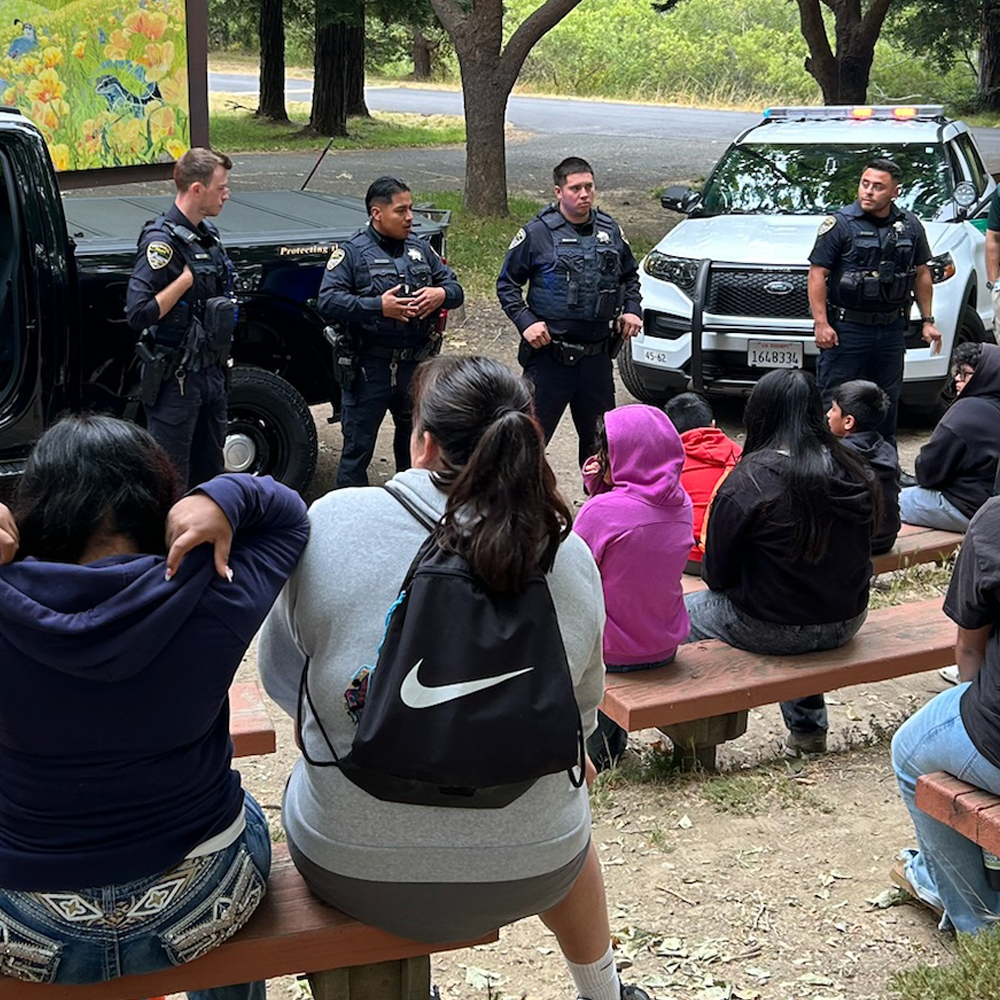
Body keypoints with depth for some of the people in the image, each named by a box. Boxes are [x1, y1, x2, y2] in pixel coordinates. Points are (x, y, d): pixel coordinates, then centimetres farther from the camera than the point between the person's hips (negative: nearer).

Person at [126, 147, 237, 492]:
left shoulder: (207, 234, 9)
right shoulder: (162, 241, -18)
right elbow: (138, 313, -27)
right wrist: (186, 278, -22)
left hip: (210, 371, 9)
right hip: (175, 379, -8)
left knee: (209, 470, 18)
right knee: (172, 480, 0)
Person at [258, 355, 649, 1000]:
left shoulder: (332, 522, -14)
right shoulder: (570, 555, -8)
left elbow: (280, 675, -1)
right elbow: (580, 713, 4)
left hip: (351, 867, -1)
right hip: (528, 874, 2)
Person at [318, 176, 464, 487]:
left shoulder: (421, 249, 10)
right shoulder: (351, 252, -5)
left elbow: (455, 288, 13)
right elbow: (328, 302, -16)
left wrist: (441, 294, -11)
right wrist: (378, 307, -25)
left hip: (416, 366, 5)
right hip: (369, 367, -5)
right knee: (358, 447, 2)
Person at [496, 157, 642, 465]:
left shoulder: (611, 230, 8)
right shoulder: (537, 233, -5)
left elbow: (630, 276, 24)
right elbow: (507, 284, 0)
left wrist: (632, 310, 6)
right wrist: (525, 322, -13)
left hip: (597, 356, 4)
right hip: (549, 354, -4)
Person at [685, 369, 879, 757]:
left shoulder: (747, 482, -19)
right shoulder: (855, 472, -3)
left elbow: (716, 576, -11)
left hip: (773, 630, -6)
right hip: (845, 623, 6)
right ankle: (808, 728, 40)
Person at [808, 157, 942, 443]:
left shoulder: (910, 226, 7)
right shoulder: (840, 224, -7)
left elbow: (921, 274, 16)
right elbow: (817, 274, -9)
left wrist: (927, 320, 12)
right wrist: (821, 323, -17)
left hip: (892, 329, 5)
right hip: (847, 327, -4)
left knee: (887, 399, 14)